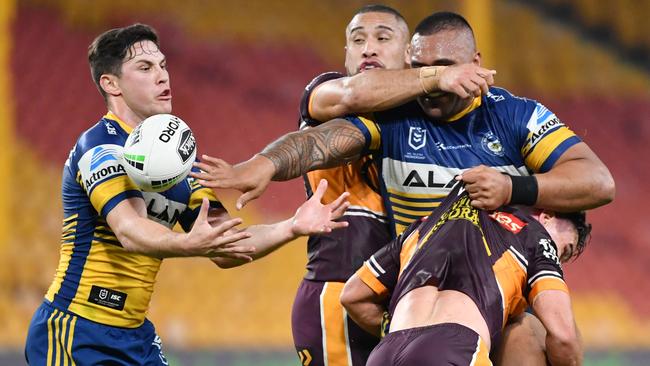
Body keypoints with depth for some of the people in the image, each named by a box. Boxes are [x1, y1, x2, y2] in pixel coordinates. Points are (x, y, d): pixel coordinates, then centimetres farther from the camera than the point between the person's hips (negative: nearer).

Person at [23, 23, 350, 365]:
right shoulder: (100, 147, -14)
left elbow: (226, 252, 7)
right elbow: (129, 231, -31)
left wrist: (292, 227, -8)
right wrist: (189, 244, -49)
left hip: (135, 336, 8)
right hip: (76, 336, -8)